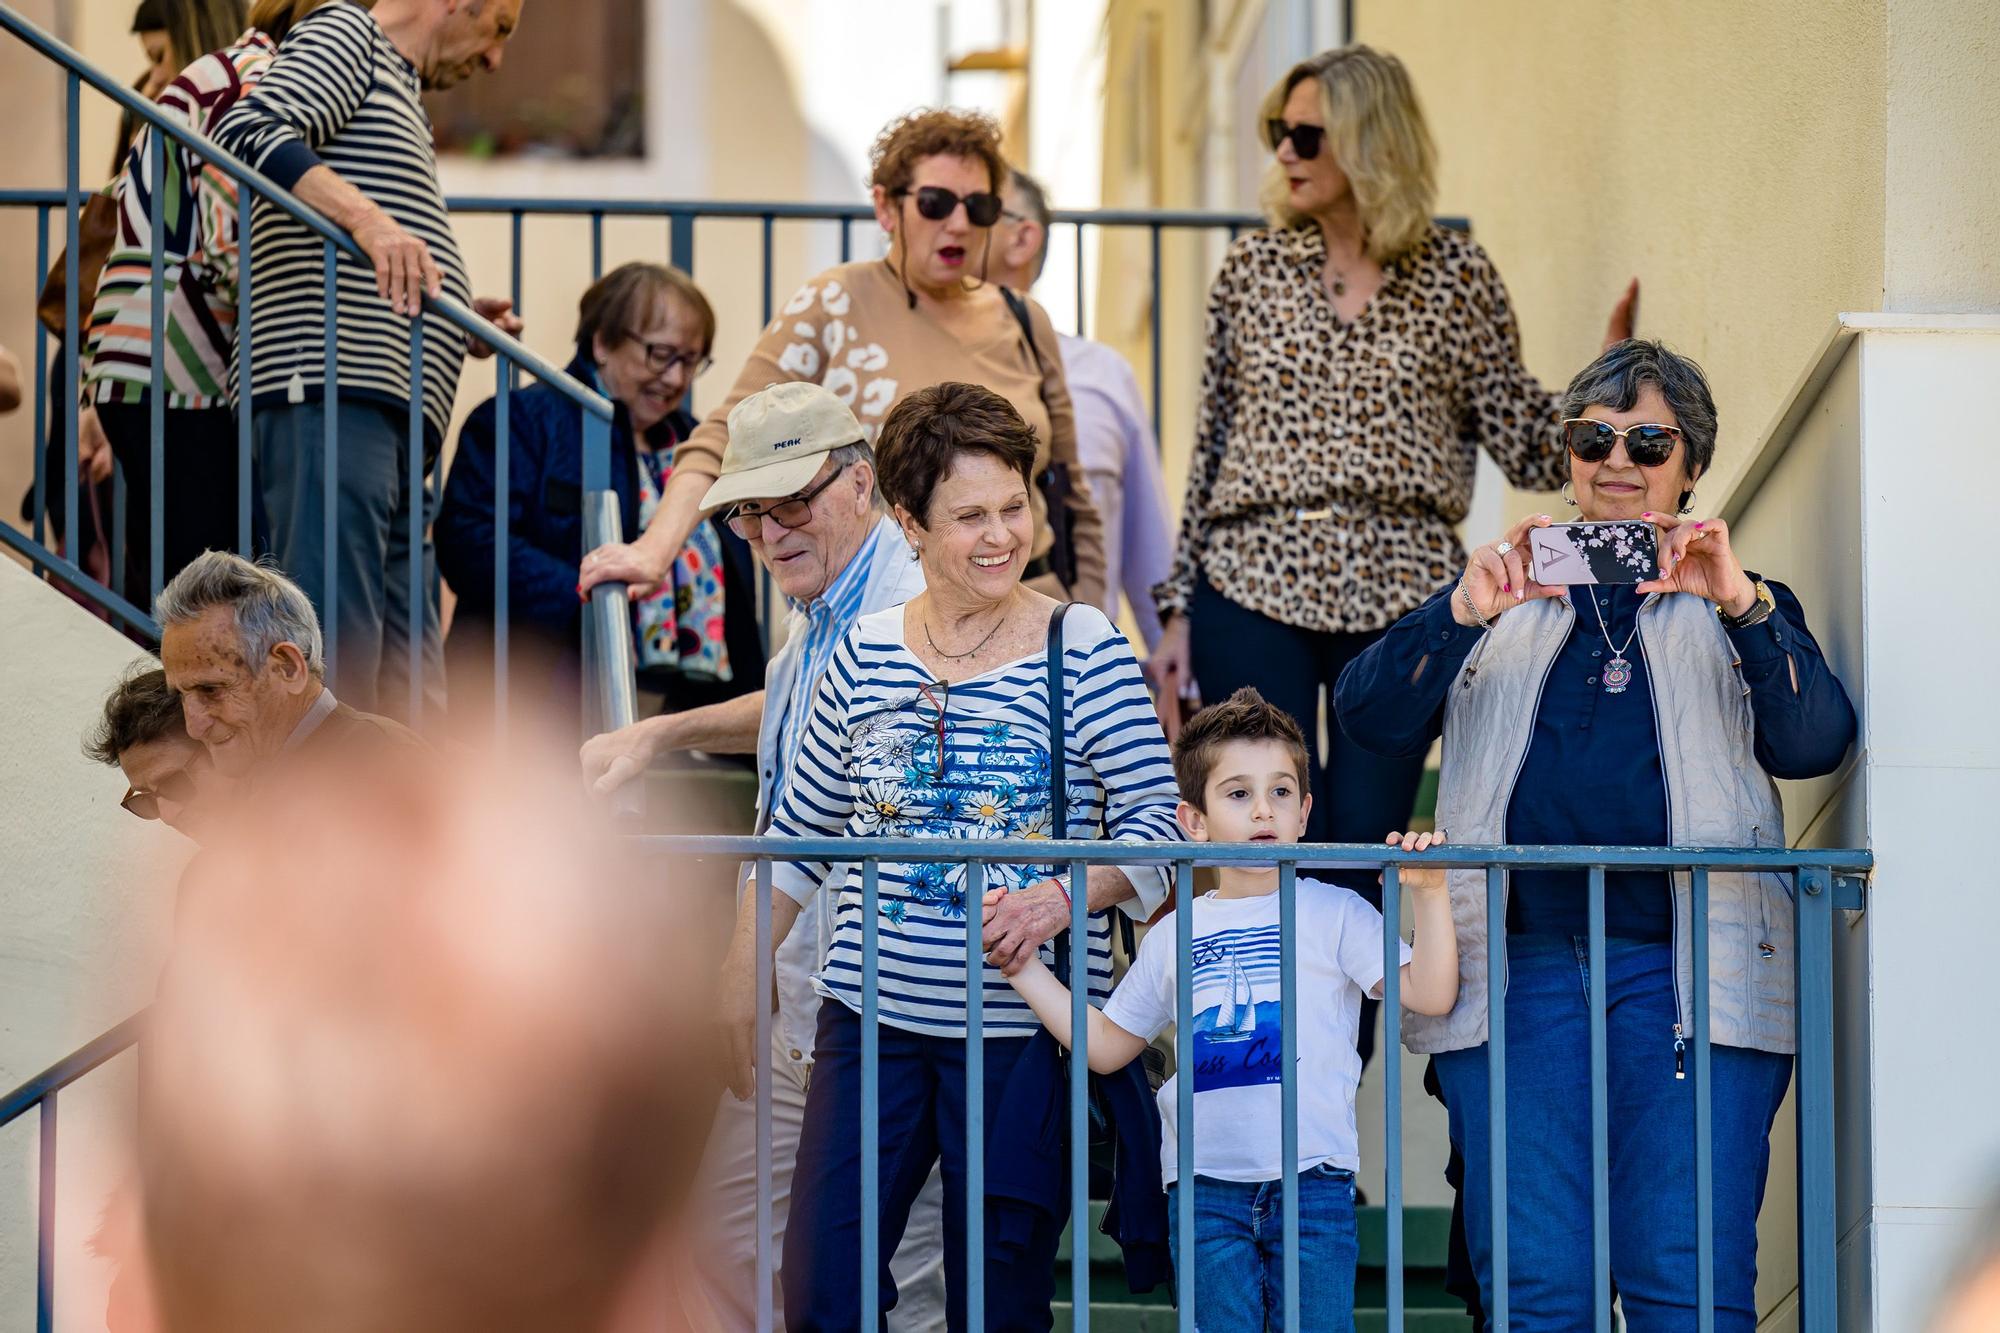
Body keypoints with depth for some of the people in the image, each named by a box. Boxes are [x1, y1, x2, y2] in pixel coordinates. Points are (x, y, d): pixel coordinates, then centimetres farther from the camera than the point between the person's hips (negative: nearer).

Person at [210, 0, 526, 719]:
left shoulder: (399, 91, 30)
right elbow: (247, 132, -16)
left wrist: (455, 327, 18)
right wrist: (369, 220, -27)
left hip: (393, 421, 10)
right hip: (329, 392, -10)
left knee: (412, 698, 6)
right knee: (337, 667, -17)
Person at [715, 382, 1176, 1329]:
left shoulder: (1083, 648, -3)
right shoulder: (867, 654, 6)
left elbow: (1155, 822, -4)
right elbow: (800, 835, 15)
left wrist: (1069, 893, -23)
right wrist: (740, 985, 16)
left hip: (1023, 1030, -3)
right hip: (875, 1019, 3)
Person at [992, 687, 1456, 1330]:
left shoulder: (1335, 913, 4)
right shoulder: (1174, 936, 13)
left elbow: (1430, 996, -6)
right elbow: (1107, 1045, 21)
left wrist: (1428, 895, -16)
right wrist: (1025, 969, 16)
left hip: (1313, 1179, -2)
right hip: (1205, 1187, 2)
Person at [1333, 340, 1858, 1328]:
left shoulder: (1740, 608, 19)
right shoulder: (1502, 601, 21)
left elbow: (1814, 744, 0)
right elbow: (1371, 720, 6)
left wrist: (1741, 607, -15)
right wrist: (1463, 614, -11)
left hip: (1684, 978, -1)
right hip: (1520, 968, 1)